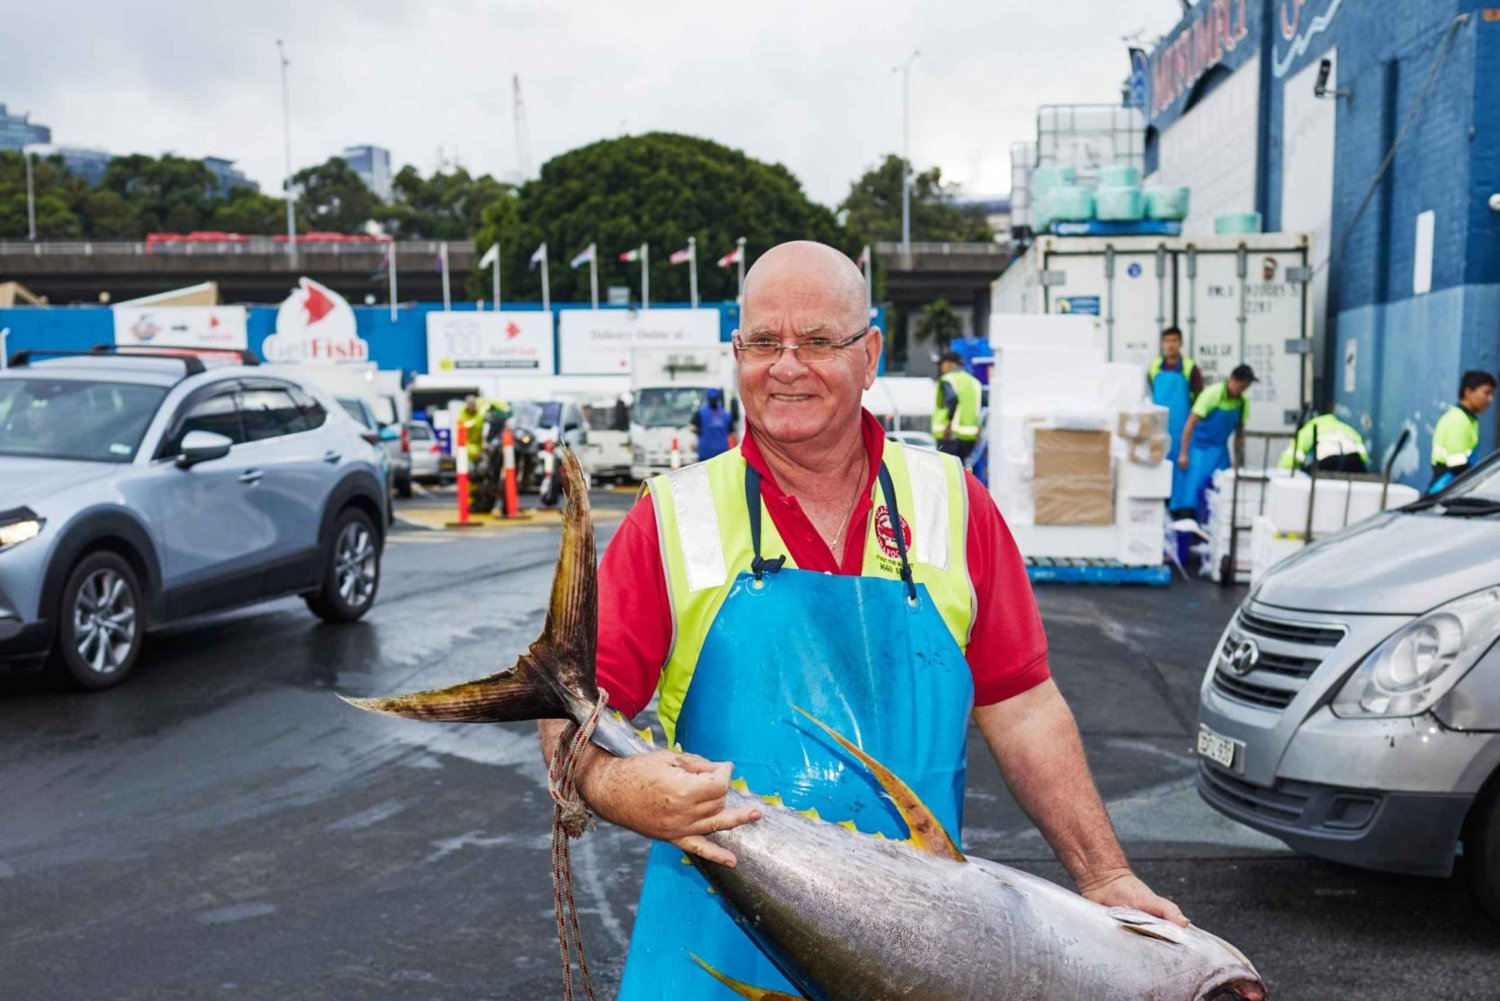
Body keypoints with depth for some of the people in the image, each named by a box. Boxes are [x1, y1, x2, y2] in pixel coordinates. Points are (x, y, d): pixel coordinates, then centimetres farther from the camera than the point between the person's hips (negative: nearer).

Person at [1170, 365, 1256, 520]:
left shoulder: (1243, 401, -3)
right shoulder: (1212, 393, -18)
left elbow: (1240, 429, 10)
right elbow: (1191, 423, -18)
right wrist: (1183, 453, -20)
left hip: (1219, 450, 5)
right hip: (1199, 445, -5)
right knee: (1192, 485, -13)